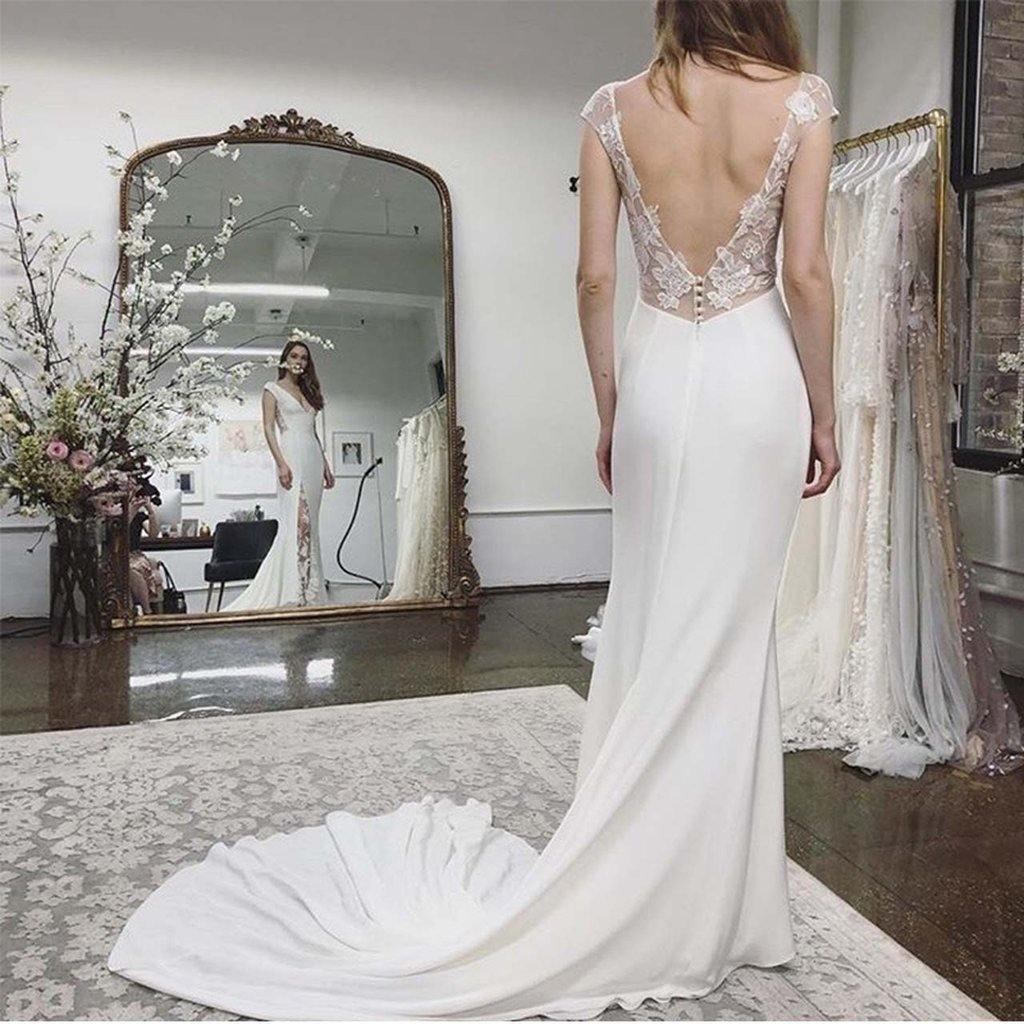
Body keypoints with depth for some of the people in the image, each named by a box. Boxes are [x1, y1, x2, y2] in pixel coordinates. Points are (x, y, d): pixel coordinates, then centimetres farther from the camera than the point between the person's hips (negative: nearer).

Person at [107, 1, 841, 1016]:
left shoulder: (614, 108, 3)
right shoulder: (801, 98, -2)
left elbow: (594, 277, 0)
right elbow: (804, 275, -5)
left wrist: (609, 412, 9)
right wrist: (823, 415, 4)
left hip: (656, 374, 1)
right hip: (757, 375, -1)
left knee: (648, 627, 11)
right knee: (729, 633, 7)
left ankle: (627, 879, 25)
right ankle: (705, 900, 21)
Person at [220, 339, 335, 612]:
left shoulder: (308, 392, 23)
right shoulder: (273, 389, 5)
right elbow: (268, 428, -4)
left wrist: (325, 465, 16)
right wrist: (281, 463, -15)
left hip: (313, 459, 6)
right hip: (292, 458, -6)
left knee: (309, 524, 4)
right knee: (295, 522, -15)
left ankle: (311, 590, 4)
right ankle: (294, 592, -19)